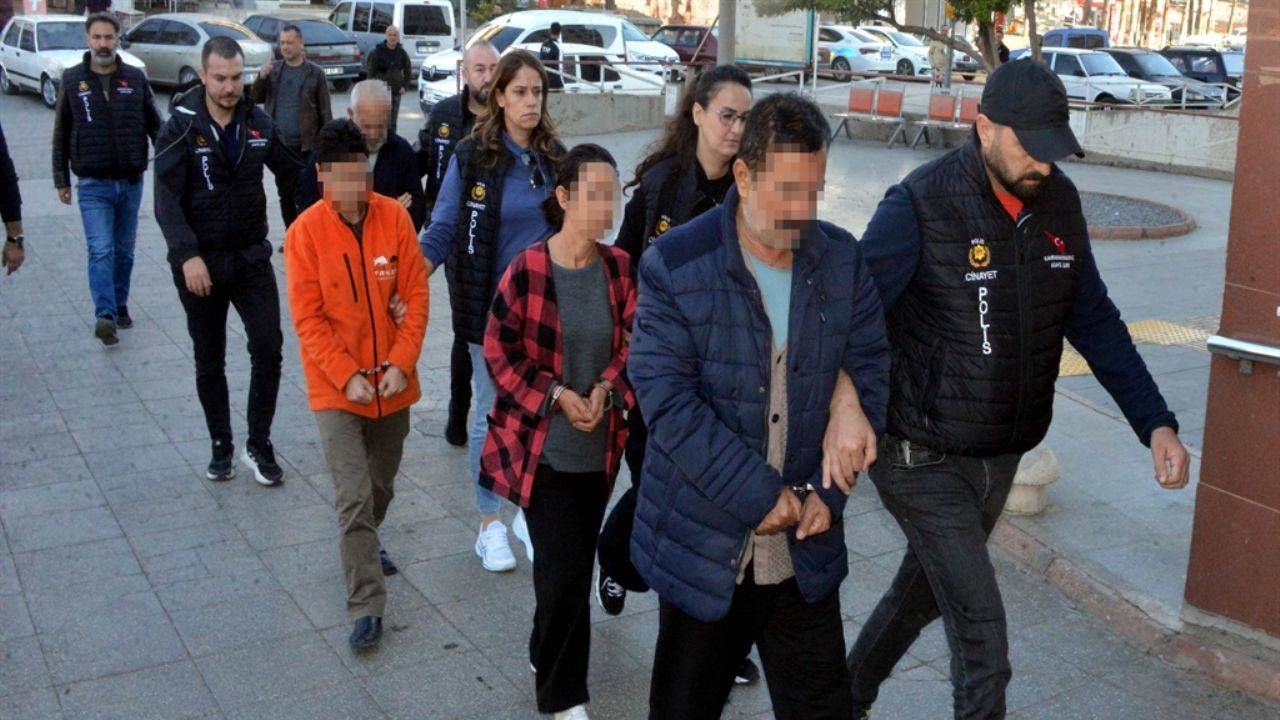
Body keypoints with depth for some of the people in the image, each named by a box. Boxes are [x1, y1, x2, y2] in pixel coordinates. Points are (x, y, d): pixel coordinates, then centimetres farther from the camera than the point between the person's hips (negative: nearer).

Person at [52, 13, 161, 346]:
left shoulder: (136, 78, 2)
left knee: (124, 250, 13)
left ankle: (120, 305, 28)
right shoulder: (72, 79, 0)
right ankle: (105, 315, -19)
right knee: (101, 250, -13)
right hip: (93, 184, -2)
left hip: (131, 182, 2)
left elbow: (155, 125, 7)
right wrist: (61, 179, 4)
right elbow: (61, 134, 5)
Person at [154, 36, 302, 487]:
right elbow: (167, 201, -14)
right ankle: (221, 446, 24)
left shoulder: (258, 123, 1)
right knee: (209, 360, 9)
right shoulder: (180, 129, -9)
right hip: (199, 263, -2)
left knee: (268, 347, -7)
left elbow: (293, 169, 13)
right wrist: (188, 255, -24)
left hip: (252, 257, 2)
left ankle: (259, 445, 8)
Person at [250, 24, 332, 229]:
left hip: (305, 145, -4)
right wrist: (261, 78, -8)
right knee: (284, 193, 13)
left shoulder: (315, 73, -2)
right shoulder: (273, 69, 8)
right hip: (279, 144, 4)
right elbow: (255, 98, 11)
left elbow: (325, 111, -2)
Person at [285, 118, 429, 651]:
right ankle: (367, 607, 2)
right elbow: (308, 318, -9)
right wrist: (347, 377, -16)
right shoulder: (306, 231, -10)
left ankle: (363, 544, 49)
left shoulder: (395, 217, -5)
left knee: (381, 484, 20)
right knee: (353, 497, -7)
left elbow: (416, 296, -3)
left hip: (392, 383, 3)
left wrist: (400, 364, -12)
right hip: (337, 388, -3)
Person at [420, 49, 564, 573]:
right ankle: (490, 524, 22)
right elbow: (442, 231, -7)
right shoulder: (472, 156, -7)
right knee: (492, 414, 7)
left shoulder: (554, 157, 4)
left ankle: (529, 511, 27)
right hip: (491, 308, -3)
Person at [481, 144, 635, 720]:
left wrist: (606, 388, -11)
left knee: (573, 563, 17)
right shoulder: (527, 270, -14)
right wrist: (556, 396, -15)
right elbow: (498, 352, -8)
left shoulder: (618, 267, -2)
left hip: (599, 448, 4)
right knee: (565, 569, -3)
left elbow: (633, 340, 6)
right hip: (543, 446, -4)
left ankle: (545, 652, 42)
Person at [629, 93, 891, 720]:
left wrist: (830, 490, -8)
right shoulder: (674, 265, -12)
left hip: (806, 551, 3)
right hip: (703, 550, -2)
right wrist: (759, 494, -19)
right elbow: (666, 400, -18)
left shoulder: (841, 261, 1)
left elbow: (869, 374, 4)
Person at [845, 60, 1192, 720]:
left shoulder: (1058, 202, 0)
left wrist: (1156, 423, -1)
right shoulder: (919, 206, -20)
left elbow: (1093, 320, 6)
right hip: (924, 460, -7)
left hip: (1000, 458, 7)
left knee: (922, 593, 23)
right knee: (981, 629, -5)